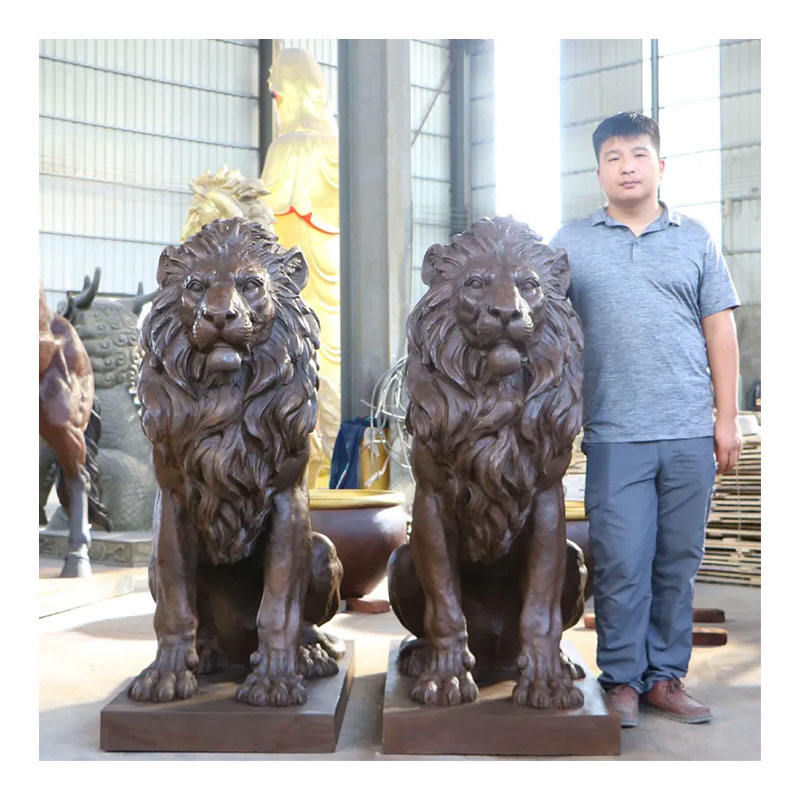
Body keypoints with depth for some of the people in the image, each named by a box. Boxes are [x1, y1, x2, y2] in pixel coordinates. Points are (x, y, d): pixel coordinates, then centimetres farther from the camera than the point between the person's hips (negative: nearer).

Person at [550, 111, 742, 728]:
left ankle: (667, 676, 20)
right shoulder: (571, 244, 7)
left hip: (690, 433, 2)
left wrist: (727, 417, 5)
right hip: (615, 434, -2)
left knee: (679, 562, 7)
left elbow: (720, 330, 10)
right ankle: (622, 679, 13)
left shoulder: (695, 240, 11)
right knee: (621, 563, -1)